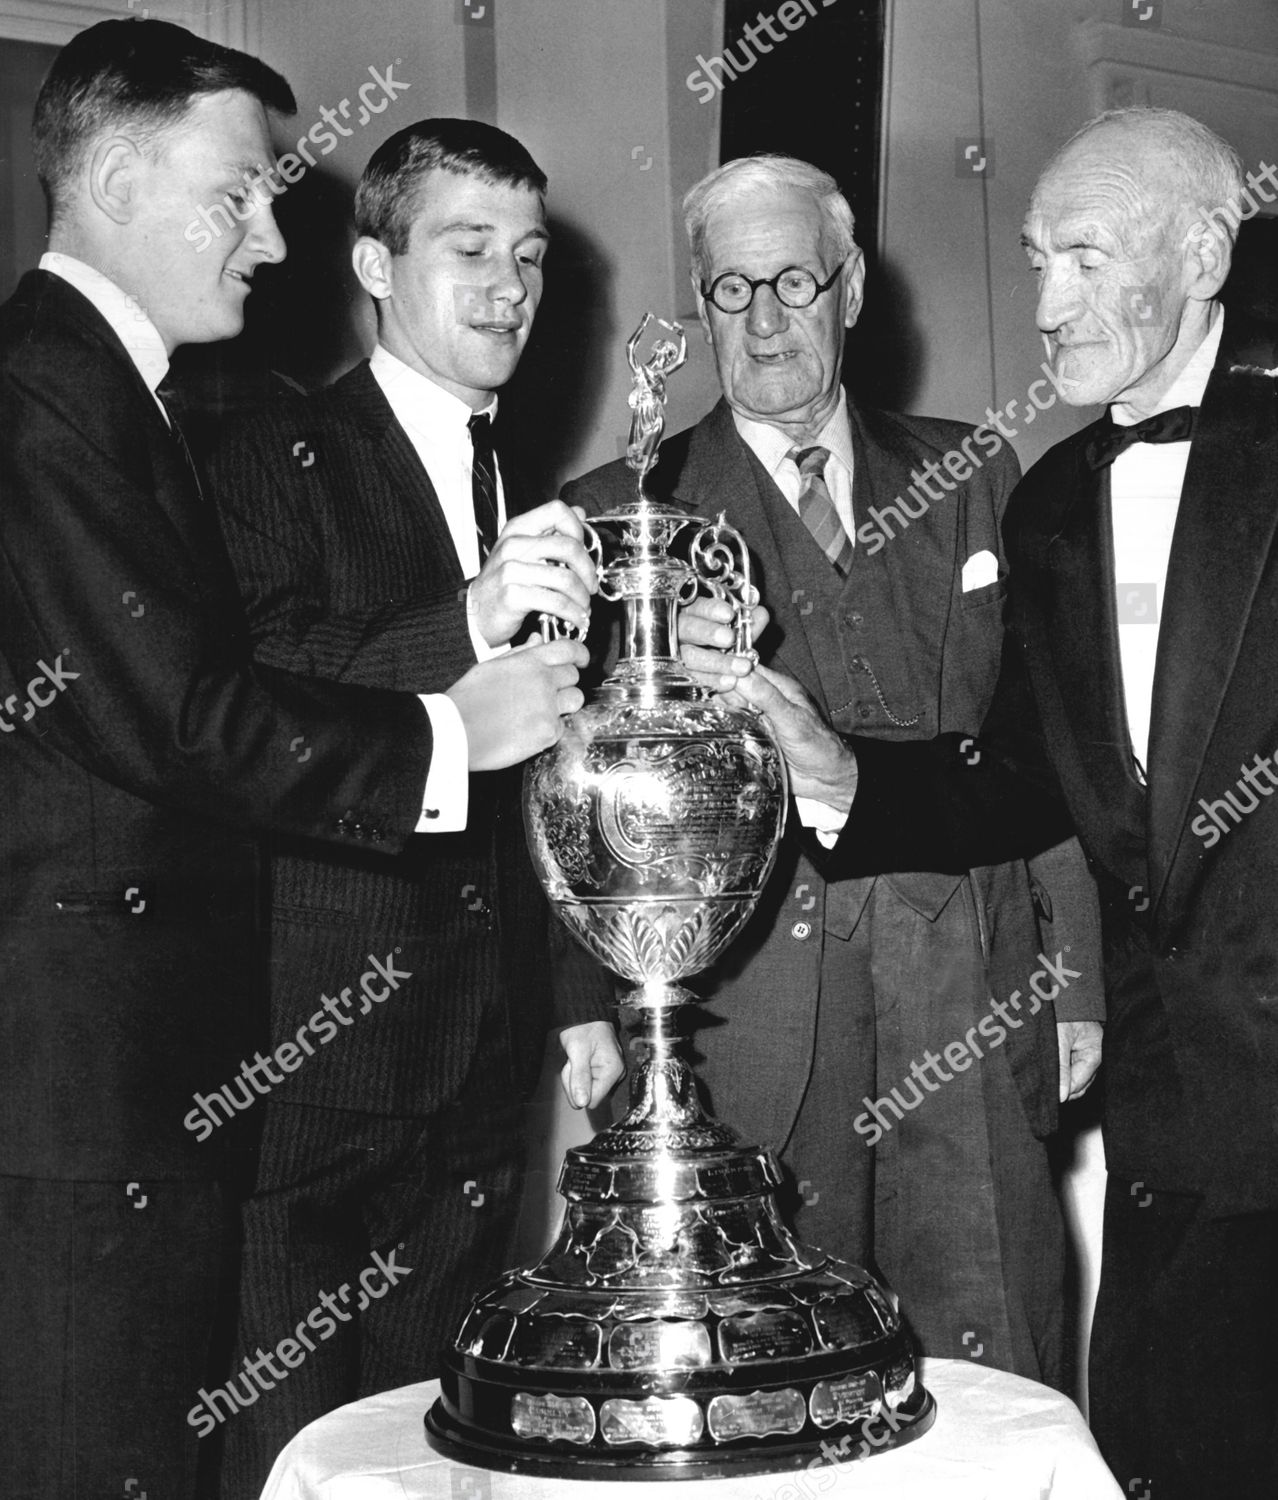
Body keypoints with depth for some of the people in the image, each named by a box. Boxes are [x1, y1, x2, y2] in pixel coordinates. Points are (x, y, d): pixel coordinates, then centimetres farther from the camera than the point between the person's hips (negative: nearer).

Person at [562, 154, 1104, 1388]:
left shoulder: (969, 477, 13)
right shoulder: (630, 508, 4)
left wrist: (1073, 980, 8)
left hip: (971, 1003, 2)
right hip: (755, 1005, -2)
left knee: (998, 1388, 4)